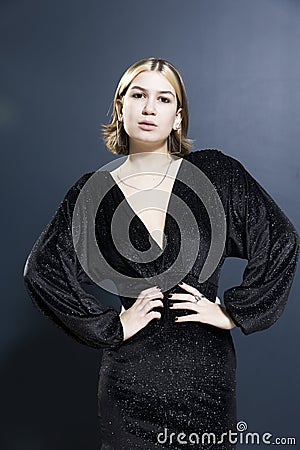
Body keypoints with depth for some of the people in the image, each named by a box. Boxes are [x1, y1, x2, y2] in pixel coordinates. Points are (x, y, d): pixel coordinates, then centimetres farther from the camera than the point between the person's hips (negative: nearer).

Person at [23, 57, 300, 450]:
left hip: (207, 373, 1)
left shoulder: (216, 173, -2)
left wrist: (233, 312, -4)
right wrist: (112, 325, -7)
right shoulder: (95, 190, -1)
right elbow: (41, 270, -4)